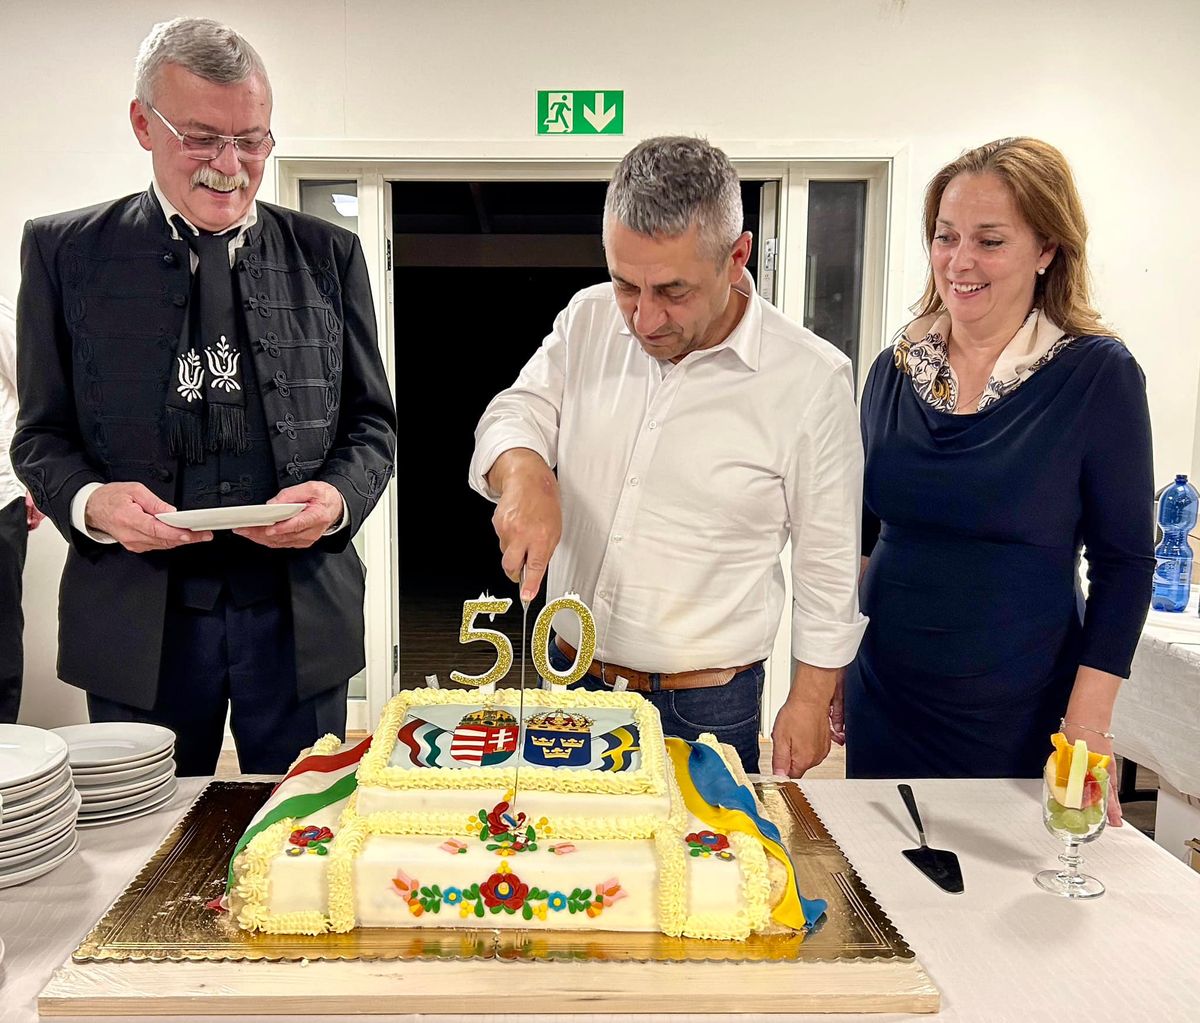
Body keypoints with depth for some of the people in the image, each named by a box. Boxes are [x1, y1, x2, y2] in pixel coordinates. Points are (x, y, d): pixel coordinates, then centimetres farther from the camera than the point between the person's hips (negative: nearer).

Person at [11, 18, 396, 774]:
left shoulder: (329, 255, 6)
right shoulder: (65, 251, 4)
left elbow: (372, 423, 7)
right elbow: (42, 435, 7)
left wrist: (338, 497, -13)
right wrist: (91, 501, -14)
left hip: (300, 613, 1)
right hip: (136, 617, 0)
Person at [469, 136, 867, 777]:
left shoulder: (810, 376, -14)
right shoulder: (588, 319, -4)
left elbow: (827, 561, -6)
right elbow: (516, 413, 4)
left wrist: (809, 702, -1)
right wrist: (525, 474, -20)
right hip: (568, 674, 4)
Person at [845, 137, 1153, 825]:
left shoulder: (1097, 374, -9)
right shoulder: (896, 368, 2)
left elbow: (1124, 562, -7)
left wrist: (1088, 726, -11)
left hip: (1016, 712, -3)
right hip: (884, 694, 4)